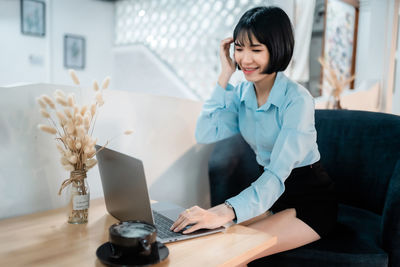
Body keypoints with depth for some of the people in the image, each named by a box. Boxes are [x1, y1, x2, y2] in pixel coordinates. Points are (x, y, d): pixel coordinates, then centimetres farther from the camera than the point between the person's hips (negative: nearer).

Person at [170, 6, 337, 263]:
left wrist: (226, 212, -45)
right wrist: (225, 76, -14)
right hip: (269, 192, 6)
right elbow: (205, 134, -13)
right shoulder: (241, 93, -1)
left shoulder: (298, 99, -22)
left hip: (311, 200, -5)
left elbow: (278, 173, -31)